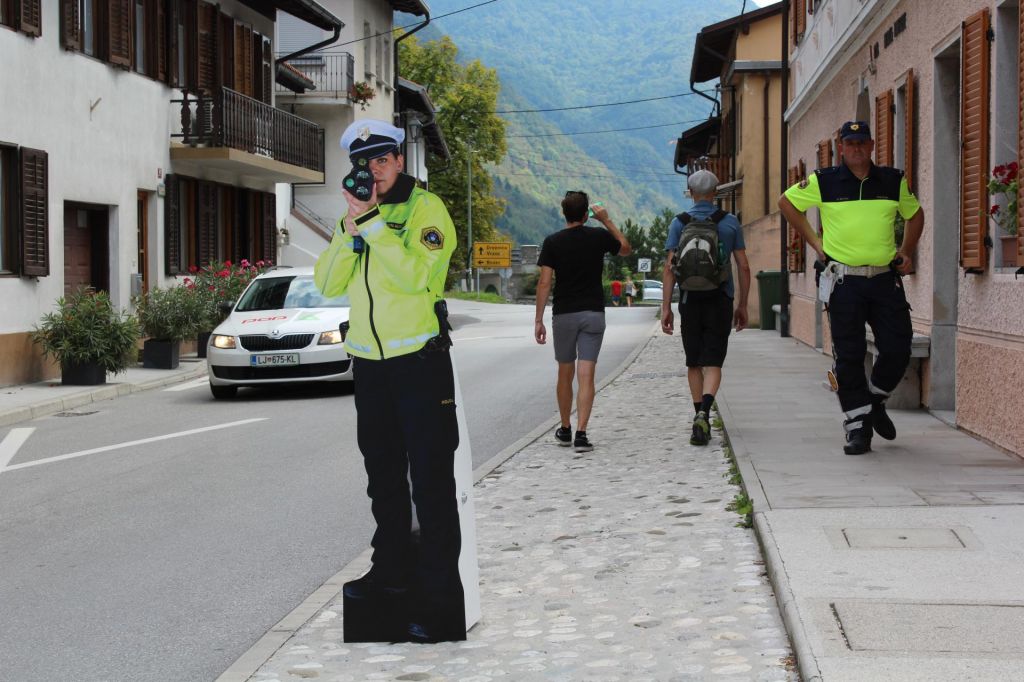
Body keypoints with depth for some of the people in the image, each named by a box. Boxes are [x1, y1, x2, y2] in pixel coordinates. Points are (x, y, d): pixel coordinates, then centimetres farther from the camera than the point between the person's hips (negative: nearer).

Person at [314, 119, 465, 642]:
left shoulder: (425, 207, -6)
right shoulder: (357, 212, 13)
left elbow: (417, 273, -22)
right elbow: (328, 284, 3)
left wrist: (373, 222, -21)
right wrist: (350, 230, -10)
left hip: (420, 361, -7)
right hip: (369, 363, 7)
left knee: (431, 481, -6)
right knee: (383, 476, 17)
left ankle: (439, 596, -5)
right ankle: (392, 569, 32)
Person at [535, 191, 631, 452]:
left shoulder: (552, 242, -3)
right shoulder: (599, 237, -1)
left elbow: (544, 282, -7)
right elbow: (625, 248, 20)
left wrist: (538, 320, -3)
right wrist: (607, 221, 20)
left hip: (563, 314, 0)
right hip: (593, 313, 0)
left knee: (565, 375, 15)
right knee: (586, 377, -4)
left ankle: (565, 430, 26)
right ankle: (581, 433, -14)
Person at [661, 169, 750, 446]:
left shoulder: (679, 223, 0)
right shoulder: (730, 223, 2)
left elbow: (669, 268, -5)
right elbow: (743, 267, 2)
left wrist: (666, 307, -3)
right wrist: (742, 304, 10)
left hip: (690, 299, 1)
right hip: (720, 299, 0)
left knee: (694, 363, 14)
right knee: (712, 363, -2)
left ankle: (700, 419, 17)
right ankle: (703, 414, -24)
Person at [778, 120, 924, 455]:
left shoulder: (894, 181, 8)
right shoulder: (823, 182, 0)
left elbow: (915, 214, 25)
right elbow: (786, 202, 14)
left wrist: (906, 252, 13)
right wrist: (814, 241, 8)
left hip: (886, 278, 2)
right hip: (844, 280, -2)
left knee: (898, 349, -2)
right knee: (849, 356, -1)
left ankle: (874, 402, 25)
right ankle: (858, 426, 7)